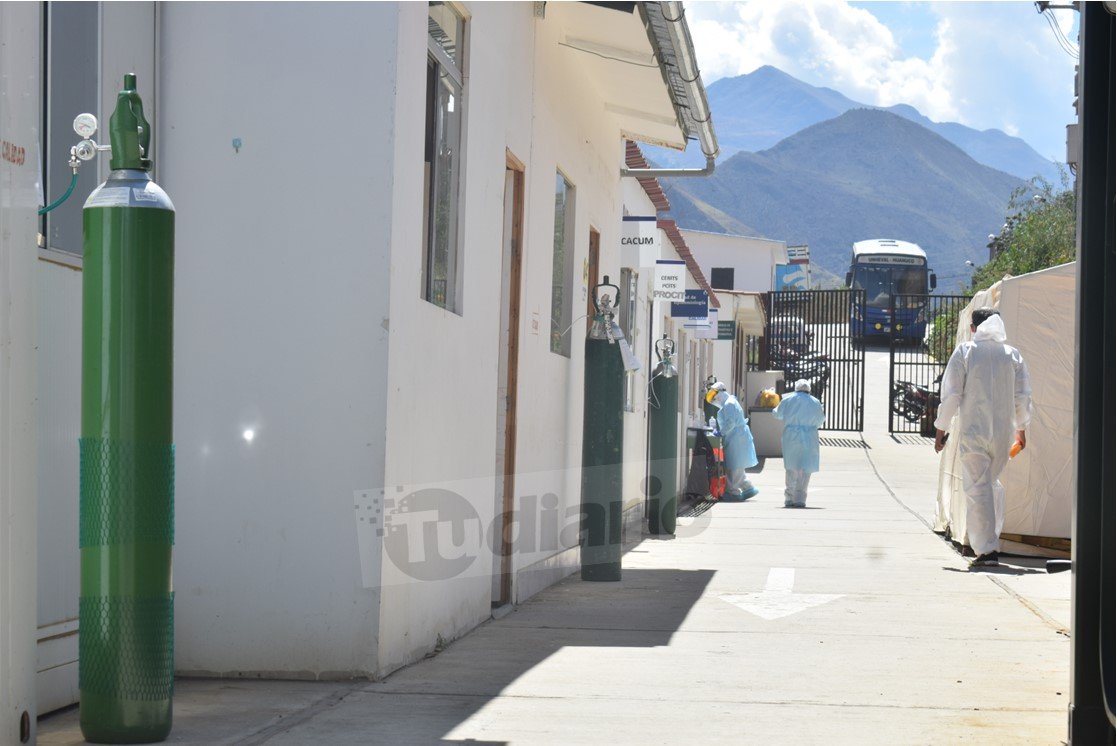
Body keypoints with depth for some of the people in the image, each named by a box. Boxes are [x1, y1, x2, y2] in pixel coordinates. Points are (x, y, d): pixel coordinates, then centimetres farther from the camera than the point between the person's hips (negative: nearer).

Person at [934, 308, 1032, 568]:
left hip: (973, 431, -3)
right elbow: (1023, 396, 8)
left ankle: (986, 549, -6)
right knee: (993, 483, 20)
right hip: (1003, 432, 4)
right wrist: (1021, 428, 21)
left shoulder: (964, 352, -3)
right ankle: (992, 539, 19)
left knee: (978, 488, -2)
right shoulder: (1012, 354, 6)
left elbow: (951, 394, -6)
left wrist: (941, 429, 2)